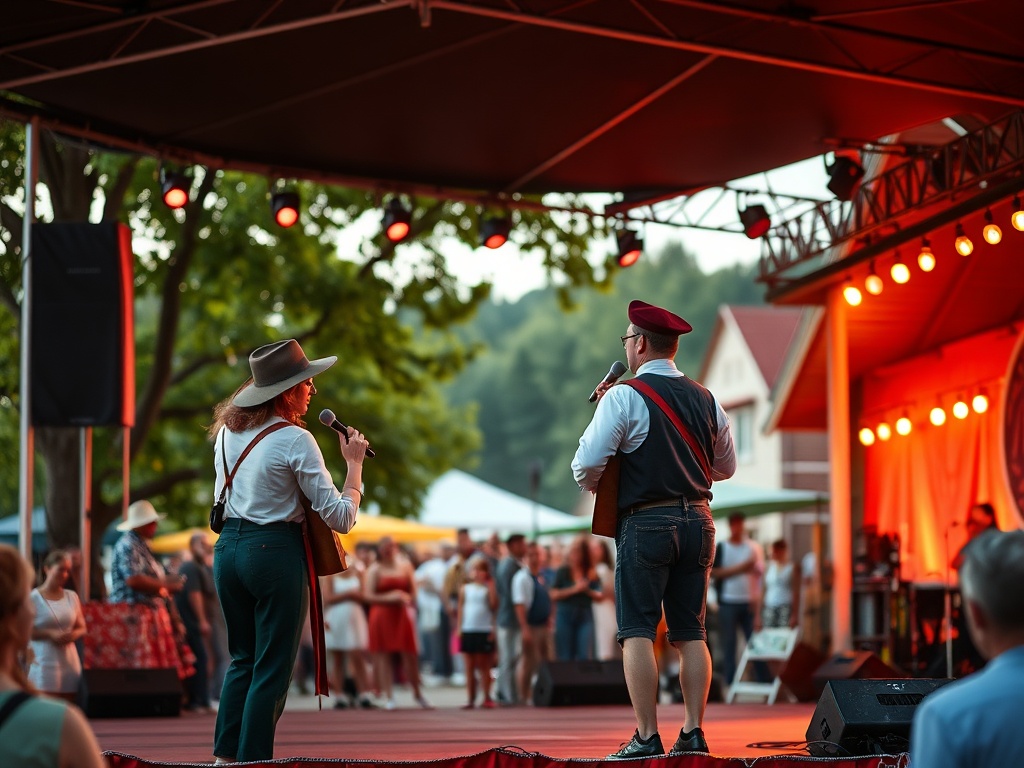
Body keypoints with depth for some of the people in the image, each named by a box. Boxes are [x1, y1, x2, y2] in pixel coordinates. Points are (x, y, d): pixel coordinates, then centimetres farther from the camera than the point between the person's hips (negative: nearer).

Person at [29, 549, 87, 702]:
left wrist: (75, 634, -5)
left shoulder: (72, 597, 10)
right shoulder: (34, 598, -5)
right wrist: (50, 634, -17)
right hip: (45, 663, -5)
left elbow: (82, 627, 17)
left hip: (70, 661, 5)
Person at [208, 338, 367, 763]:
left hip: (228, 549, 7)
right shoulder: (295, 440, -13)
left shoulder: (227, 431, 8)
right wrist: (354, 463, -4)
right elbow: (341, 517, -13)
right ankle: (253, 760, 1)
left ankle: (225, 755, 16)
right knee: (272, 668, 1)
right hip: (275, 552, -7)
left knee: (242, 658, 18)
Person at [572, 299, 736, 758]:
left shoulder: (623, 397, -8)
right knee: (690, 633, 8)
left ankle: (647, 737, -8)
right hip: (698, 520, 5)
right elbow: (726, 466, 21)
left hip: (645, 523, -5)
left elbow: (586, 465, -11)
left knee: (637, 632, -3)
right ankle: (693, 733, 5)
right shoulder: (705, 398, 10)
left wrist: (593, 486, 11)